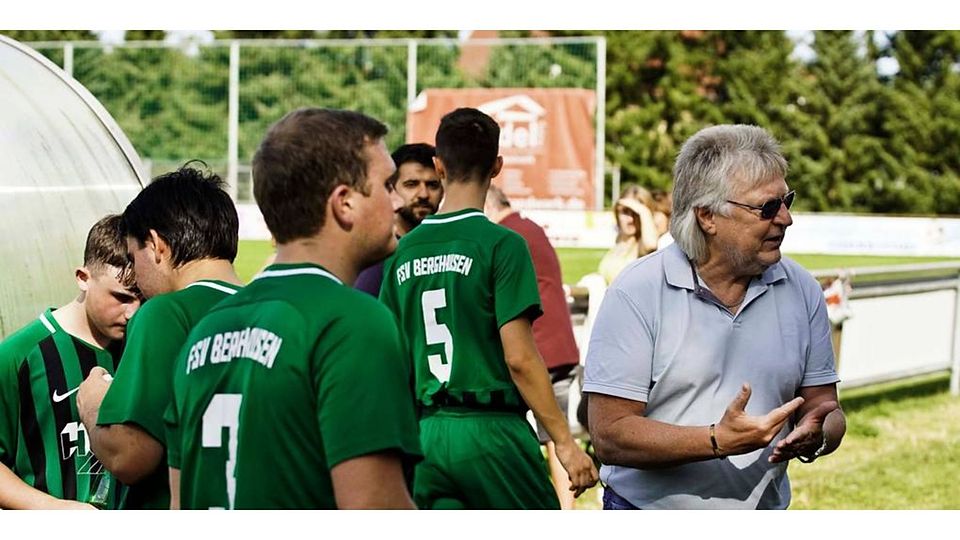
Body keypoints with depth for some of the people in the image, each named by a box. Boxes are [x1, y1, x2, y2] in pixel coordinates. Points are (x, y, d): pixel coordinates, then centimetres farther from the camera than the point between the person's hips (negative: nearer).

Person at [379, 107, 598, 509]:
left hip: (427, 434, 5)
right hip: (490, 430, -5)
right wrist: (565, 442, -9)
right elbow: (519, 357, -13)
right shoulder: (501, 244, -8)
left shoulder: (404, 252, 9)